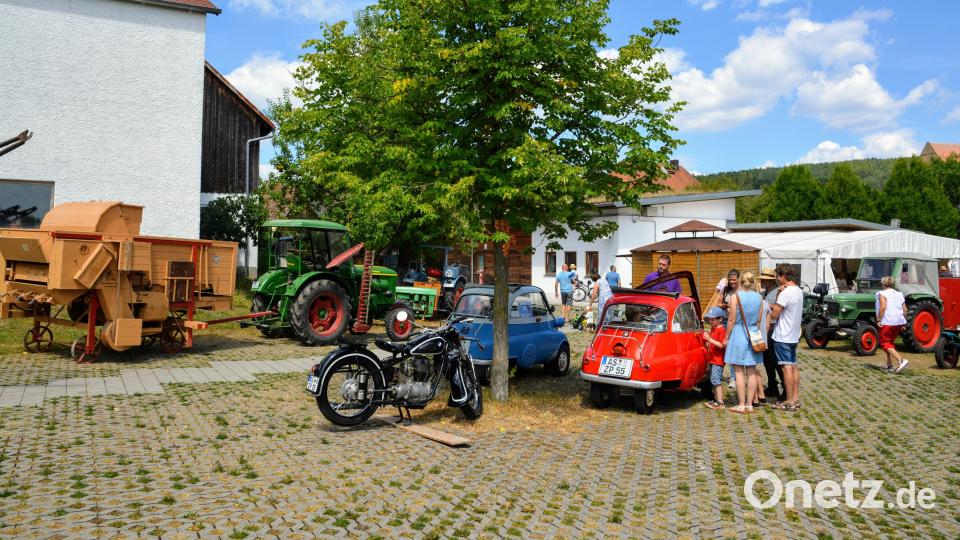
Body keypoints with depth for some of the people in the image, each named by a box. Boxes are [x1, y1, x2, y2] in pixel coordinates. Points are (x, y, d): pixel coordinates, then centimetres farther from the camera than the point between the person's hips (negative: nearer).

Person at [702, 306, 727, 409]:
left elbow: (721, 345, -23)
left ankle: (720, 402, -9)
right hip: (712, 359, 10)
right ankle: (716, 399, 24)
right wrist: (707, 336, 12)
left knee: (716, 380, -10)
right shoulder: (713, 329, 14)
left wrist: (710, 339, -26)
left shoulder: (721, 330, -15)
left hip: (718, 360, -10)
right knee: (714, 381, 16)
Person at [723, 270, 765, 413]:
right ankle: (749, 404, 13)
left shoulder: (735, 296, -10)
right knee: (752, 372, 8)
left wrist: (726, 337, -1)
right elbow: (759, 320, 8)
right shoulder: (759, 297, 3)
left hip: (738, 334, -4)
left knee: (739, 372, 1)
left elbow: (732, 320, -9)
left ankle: (741, 405, 3)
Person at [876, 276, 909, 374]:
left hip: (887, 322, -7)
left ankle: (901, 360, -19)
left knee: (884, 343, -1)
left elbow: (883, 307, -21)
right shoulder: (899, 294, 13)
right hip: (899, 323, 7)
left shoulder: (882, 294, -7)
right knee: (890, 343, 19)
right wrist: (903, 323, 17)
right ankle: (889, 365, 19)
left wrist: (879, 320, -16)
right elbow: (905, 310, 11)